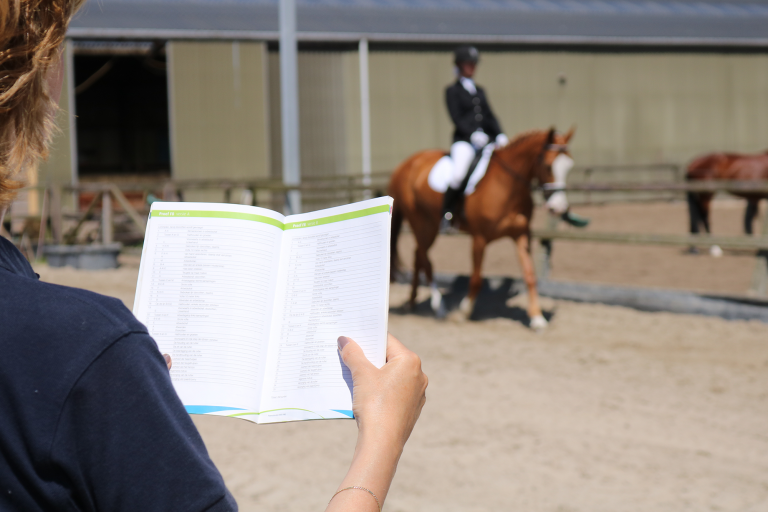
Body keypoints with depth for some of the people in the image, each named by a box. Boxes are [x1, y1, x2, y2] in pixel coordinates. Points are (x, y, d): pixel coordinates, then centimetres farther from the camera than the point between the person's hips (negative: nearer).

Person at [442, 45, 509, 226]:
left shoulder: (479, 91, 22)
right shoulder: (453, 91, 4)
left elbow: (490, 116, 16)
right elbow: (456, 118, -8)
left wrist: (500, 136, -1)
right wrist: (473, 134, -22)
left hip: (486, 140, 6)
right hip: (464, 140, -6)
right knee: (458, 173, -31)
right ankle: (446, 214, -16)